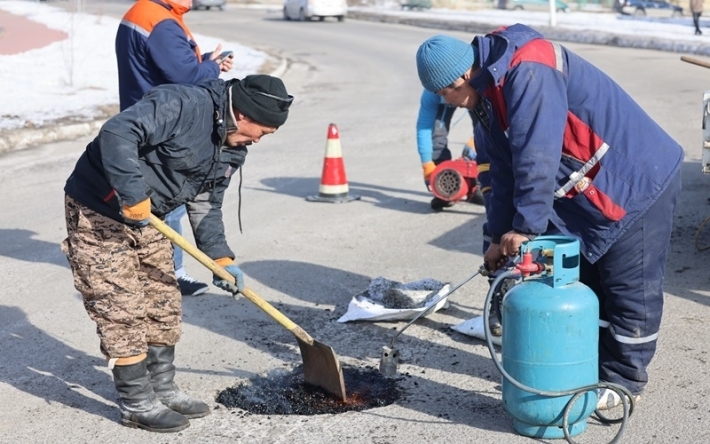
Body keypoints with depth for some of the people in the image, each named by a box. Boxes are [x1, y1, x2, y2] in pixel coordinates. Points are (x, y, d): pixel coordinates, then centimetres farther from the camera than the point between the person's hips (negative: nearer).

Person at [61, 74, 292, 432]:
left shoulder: (231, 149, 3)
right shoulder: (182, 105, -26)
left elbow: (206, 205, 10)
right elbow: (117, 133, -36)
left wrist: (220, 257, -1)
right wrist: (133, 196, -36)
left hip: (146, 218, 9)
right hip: (97, 214, -9)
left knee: (164, 304, 13)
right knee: (123, 309, -4)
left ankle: (162, 389, 28)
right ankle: (136, 404, 8)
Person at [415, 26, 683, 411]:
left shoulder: (527, 74, -26)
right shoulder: (492, 90, 6)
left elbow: (536, 158, -29)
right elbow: (503, 170, 11)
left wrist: (524, 227, -22)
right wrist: (500, 238, 9)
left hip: (636, 182, -10)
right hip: (586, 192, 10)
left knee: (629, 290, 1)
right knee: (584, 283, 15)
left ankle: (623, 382, 14)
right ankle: (593, 368, 28)